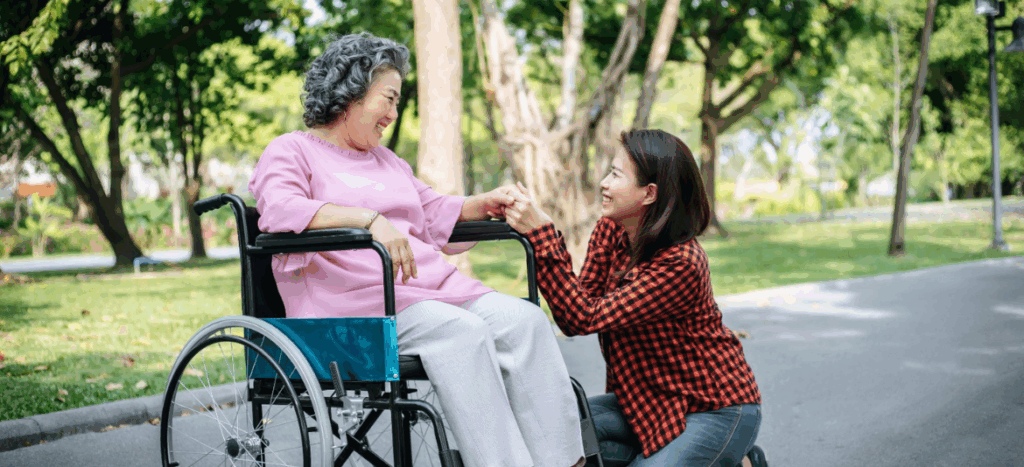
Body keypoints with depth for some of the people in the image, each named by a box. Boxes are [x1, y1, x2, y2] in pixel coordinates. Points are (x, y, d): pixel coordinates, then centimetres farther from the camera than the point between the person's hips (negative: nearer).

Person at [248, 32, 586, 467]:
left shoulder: (386, 159, 30)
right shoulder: (291, 151, 5)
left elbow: (433, 213, 39)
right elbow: (281, 211, -16)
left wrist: (485, 202, 19)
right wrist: (369, 219, -28)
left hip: (430, 285, 7)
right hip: (353, 302, -7)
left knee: (525, 319, -17)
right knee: (462, 331, -32)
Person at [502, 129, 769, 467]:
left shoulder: (680, 263, -28)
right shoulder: (610, 231, -3)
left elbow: (585, 318, -30)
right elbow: (583, 299, -11)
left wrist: (540, 234, -34)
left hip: (716, 409, -7)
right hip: (654, 400, 7)